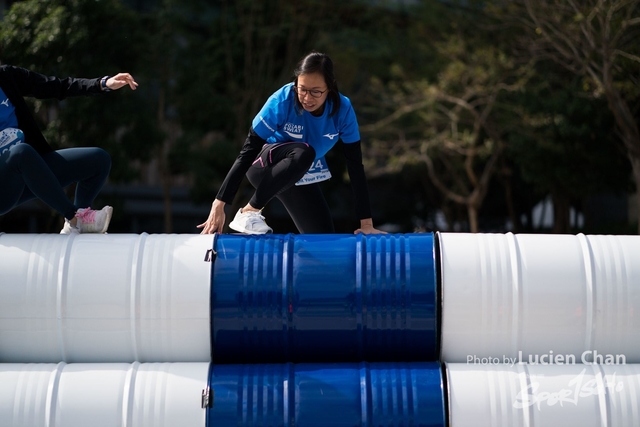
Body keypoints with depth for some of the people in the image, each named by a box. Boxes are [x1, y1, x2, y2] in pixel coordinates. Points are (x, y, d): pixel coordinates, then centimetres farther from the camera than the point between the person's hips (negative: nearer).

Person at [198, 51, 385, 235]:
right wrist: (219, 204, -34)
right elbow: (247, 153, -29)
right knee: (303, 152, -36)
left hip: (302, 179, 4)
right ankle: (249, 212, -23)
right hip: (265, 167, -4)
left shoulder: (343, 110, -21)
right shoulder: (281, 102, -29)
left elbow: (355, 166, -17)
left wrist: (366, 224, -18)